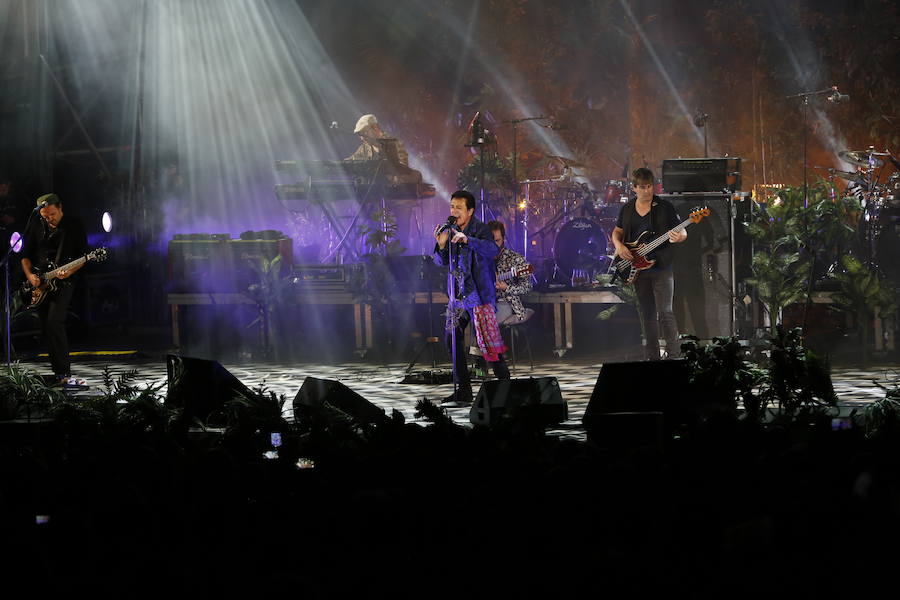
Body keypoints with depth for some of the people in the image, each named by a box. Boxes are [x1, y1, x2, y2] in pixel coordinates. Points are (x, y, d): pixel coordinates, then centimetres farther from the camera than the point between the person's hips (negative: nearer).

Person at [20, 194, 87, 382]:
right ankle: (57, 370, 16)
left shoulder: (74, 226, -1)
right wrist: (29, 275, -4)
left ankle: (64, 372, -22)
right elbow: (26, 255, 13)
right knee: (46, 327, 5)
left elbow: (83, 256, -1)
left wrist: (70, 271, -18)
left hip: (63, 282, -5)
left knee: (54, 322, -20)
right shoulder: (36, 228, 9)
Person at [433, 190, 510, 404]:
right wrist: (441, 244, -10)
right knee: (453, 340, 7)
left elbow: (493, 250, -28)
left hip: (479, 294, -7)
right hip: (458, 294, 7)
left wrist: (467, 240, -43)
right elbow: (442, 262, 11)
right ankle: (464, 390, 14)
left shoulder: (480, 229, -9)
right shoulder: (450, 231, 10)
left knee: (487, 342, -11)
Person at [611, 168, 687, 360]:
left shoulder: (664, 207, -3)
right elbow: (617, 231, 20)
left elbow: (683, 232, -2)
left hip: (661, 267, -4)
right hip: (637, 268, 4)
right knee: (646, 314, 9)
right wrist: (619, 246, -1)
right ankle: (652, 357, 15)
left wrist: (679, 236, -26)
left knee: (665, 311, -11)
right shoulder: (627, 209, 10)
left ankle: (674, 355, -7)